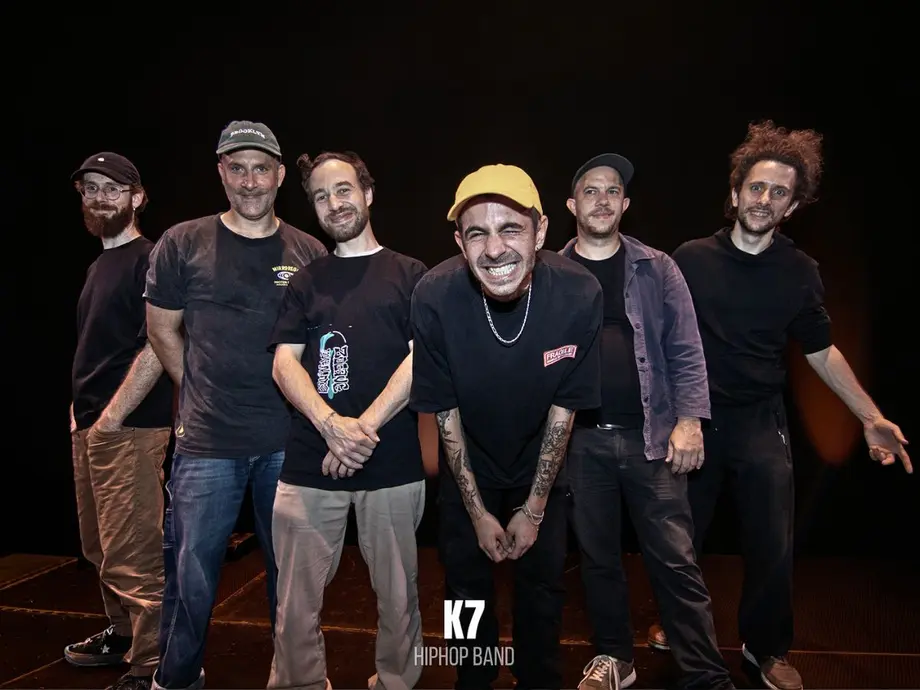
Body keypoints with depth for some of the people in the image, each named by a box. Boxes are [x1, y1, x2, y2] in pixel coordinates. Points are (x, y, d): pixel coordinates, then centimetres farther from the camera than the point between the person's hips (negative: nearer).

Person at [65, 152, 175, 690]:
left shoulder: (150, 259, -10)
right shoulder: (99, 265, 18)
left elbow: (157, 347, -19)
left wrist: (112, 417, -18)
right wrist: (82, 411, 14)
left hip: (128, 428, -9)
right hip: (90, 426, 9)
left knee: (132, 554, -6)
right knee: (100, 548, 18)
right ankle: (123, 634, 33)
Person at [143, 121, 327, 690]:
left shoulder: (310, 253, 3)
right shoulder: (183, 244, 0)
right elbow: (163, 330, 7)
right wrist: (206, 393, 7)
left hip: (289, 441, 1)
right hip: (207, 442, -1)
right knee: (193, 572, 8)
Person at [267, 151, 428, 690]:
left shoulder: (410, 275, 7)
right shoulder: (305, 282, 14)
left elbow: (421, 358, -3)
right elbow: (285, 363, 4)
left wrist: (365, 427, -14)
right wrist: (332, 424, -14)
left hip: (394, 464, -1)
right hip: (309, 464, 2)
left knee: (398, 593, 9)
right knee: (297, 600, 4)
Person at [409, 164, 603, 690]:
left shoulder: (580, 293, -28)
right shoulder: (435, 297, -29)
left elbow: (563, 409, -15)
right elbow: (446, 412, -16)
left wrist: (534, 508, -8)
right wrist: (477, 511, -9)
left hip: (541, 464, 0)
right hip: (469, 464, 0)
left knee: (544, 580, 12)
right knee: (467, 581, 13)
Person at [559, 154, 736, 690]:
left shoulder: (657, 269, 3)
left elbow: (685, 350, 0)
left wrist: (689, 420, -8)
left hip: (650, 436, -1)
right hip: (580, 440, 1)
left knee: (676, 561, 2)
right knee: (598, 556, 13)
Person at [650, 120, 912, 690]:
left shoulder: (800, 272, -1)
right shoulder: (691, 259, -7)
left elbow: (821, 351, 8)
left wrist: (871, 417, 5)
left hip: (761, 423, 1)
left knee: (773, 545, 5)